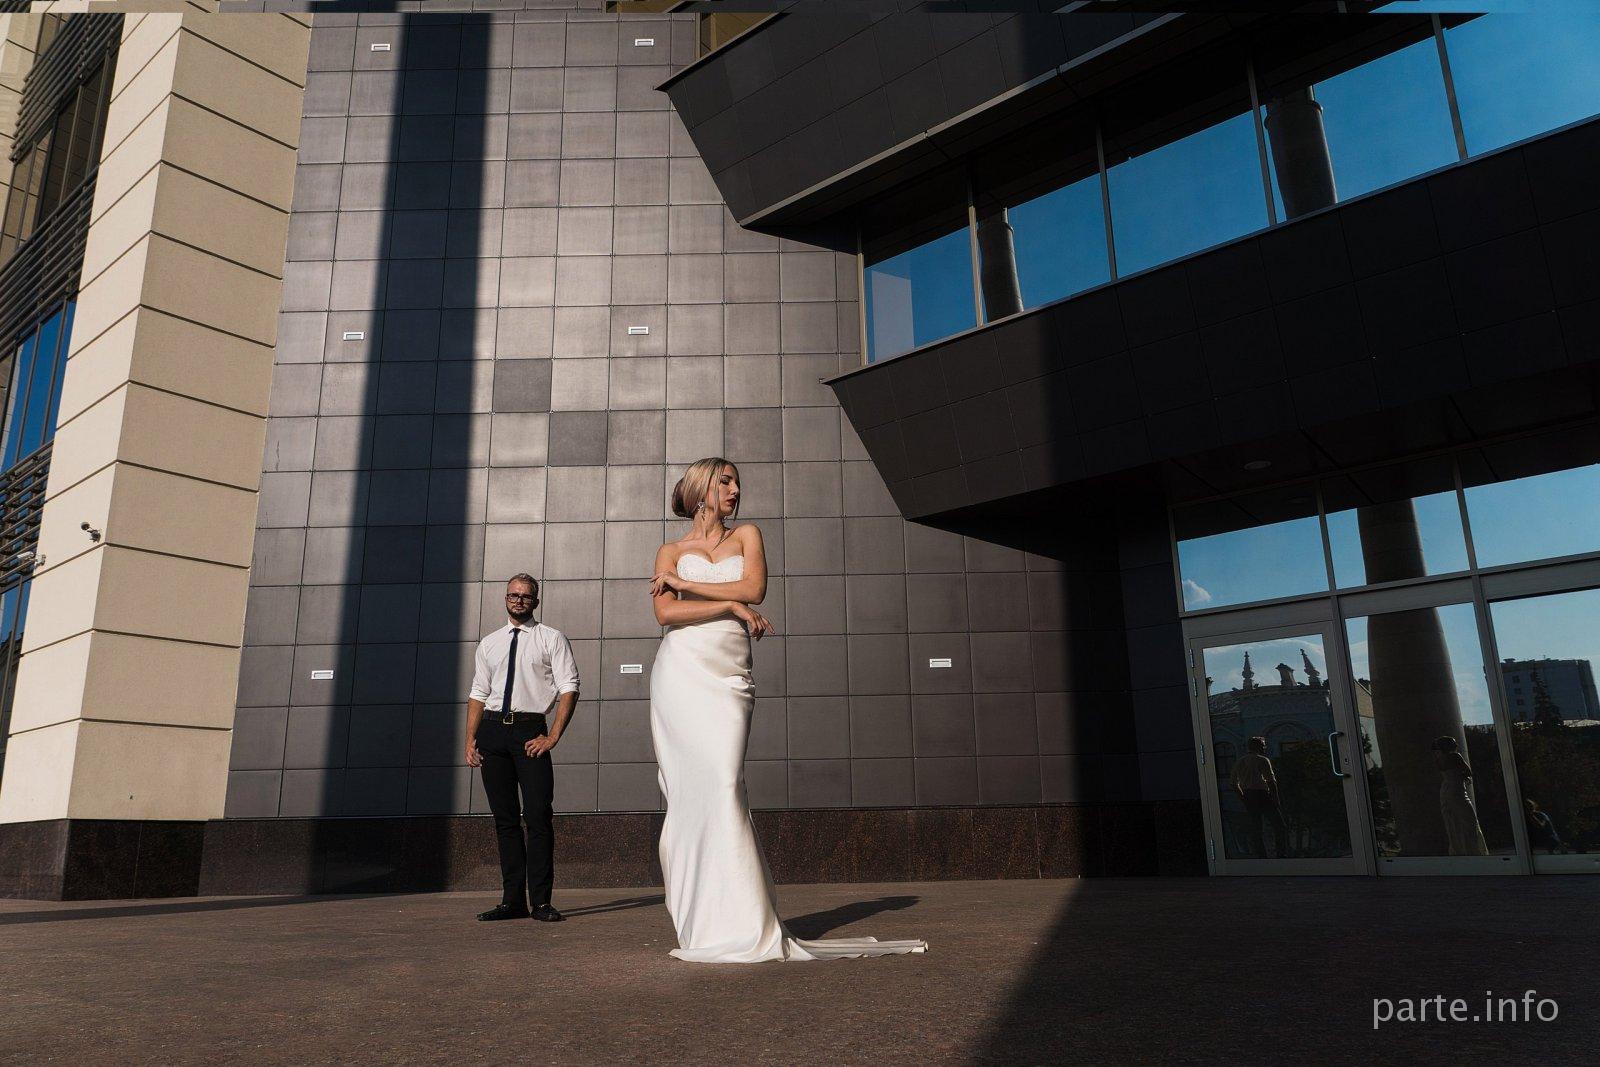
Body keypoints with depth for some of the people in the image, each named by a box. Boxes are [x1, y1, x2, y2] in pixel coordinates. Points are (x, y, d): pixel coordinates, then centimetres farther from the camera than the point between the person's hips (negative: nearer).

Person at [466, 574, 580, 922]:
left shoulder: (552, 639, 5)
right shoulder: (489, 644, 18)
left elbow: (569, 688, -3)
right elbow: (478, 694, 16)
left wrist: (552, 737, -12)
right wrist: (470, 740, 5)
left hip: (530, 729, -4)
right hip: (492, 730, 4)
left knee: (538, 816, -8)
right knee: (505, 818, 7)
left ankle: (540, 902, -1)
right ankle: (512, 900, 13)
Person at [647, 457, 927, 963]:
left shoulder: (747, 536, 19)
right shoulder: (671, 552, 16)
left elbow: (754, 587, -1)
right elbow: (666, 612, -2)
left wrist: (683, 582, 3)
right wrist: (733, 604, -7)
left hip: (730, 676, 1)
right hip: (683, 670, -1)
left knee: (723, 785, -12)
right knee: (697, 788, -9)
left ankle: (736, 926, -9)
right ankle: (703, 922, -3)